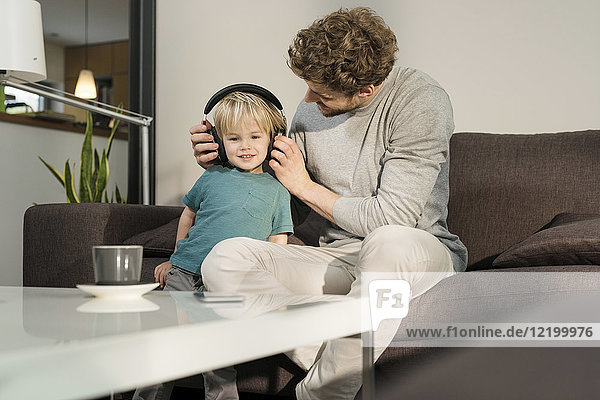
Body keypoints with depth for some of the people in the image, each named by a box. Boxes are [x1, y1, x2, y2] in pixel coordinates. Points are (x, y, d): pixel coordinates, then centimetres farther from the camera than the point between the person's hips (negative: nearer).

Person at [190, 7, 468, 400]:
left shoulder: (422, 101, -13)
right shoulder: (312, 106, 6)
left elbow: (389, 218, -19)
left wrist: (305, 186, -8)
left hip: (422, 253, -4)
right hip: (338, 258, 5)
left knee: (391, 243, -43)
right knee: (224, 259, -20)